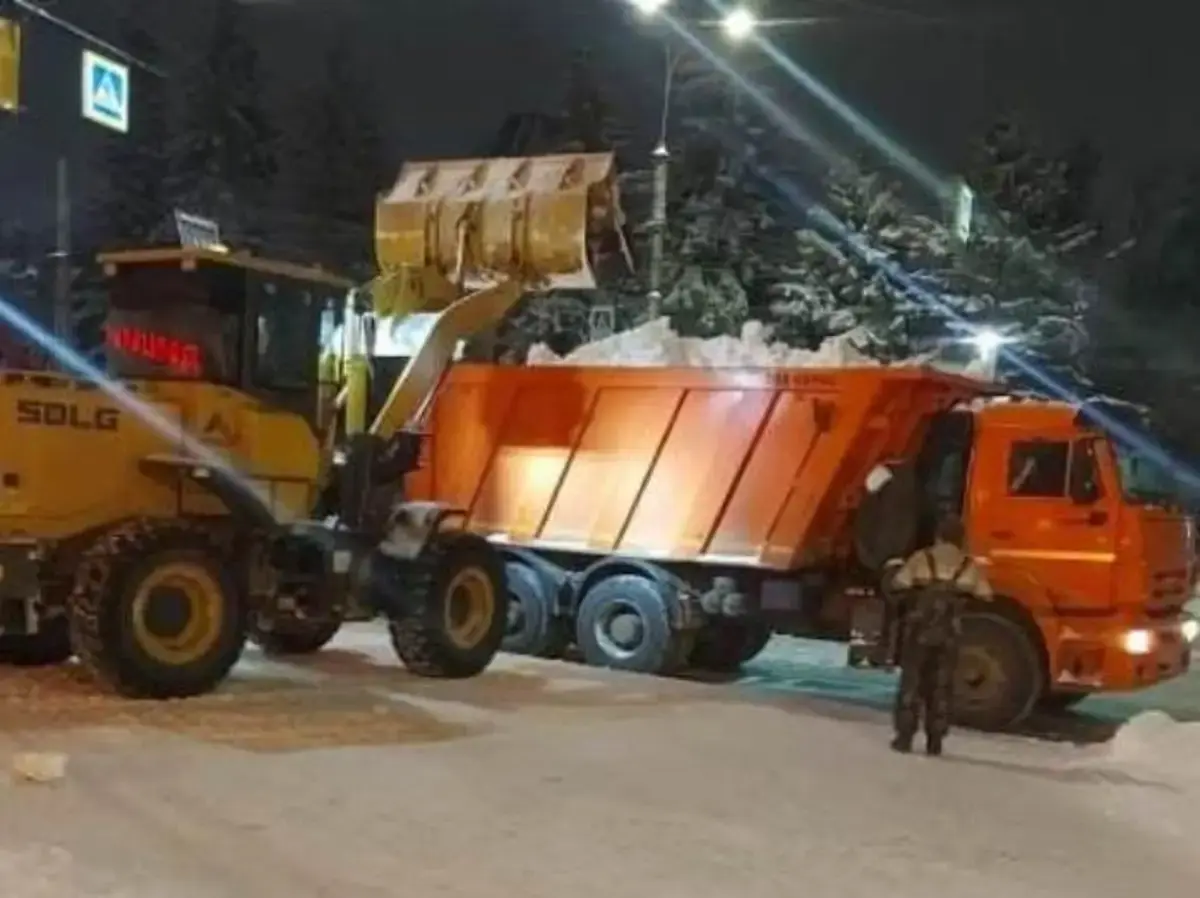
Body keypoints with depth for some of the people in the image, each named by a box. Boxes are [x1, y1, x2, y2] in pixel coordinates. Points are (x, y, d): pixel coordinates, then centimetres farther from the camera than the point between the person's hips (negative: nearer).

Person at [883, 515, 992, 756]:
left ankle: (904, 737, 2)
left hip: (919, 630, -1)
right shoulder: (969, 566, 3)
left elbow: (896, 587, -5)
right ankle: (935, 740, 9)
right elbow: (985, 597, 8)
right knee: (941, 685, 9)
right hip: (948, 634, 1)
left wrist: (893, 568, 15)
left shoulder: (921, 559, -3)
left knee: (911, 681, 5)